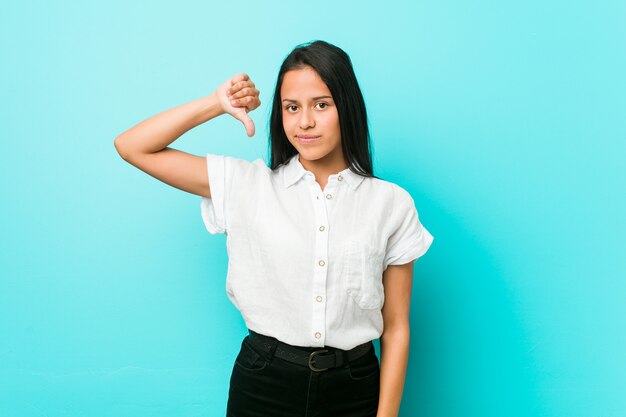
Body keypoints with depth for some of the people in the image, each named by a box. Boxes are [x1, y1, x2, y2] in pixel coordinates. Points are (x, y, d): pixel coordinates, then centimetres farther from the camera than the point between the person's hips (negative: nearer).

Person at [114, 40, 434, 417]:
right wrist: (218, 104, -6)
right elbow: (132, 147, -2)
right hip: (262, 384, 0)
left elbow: (396, 327, -2)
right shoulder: (246, 185, -3)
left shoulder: (391, 204, -4)